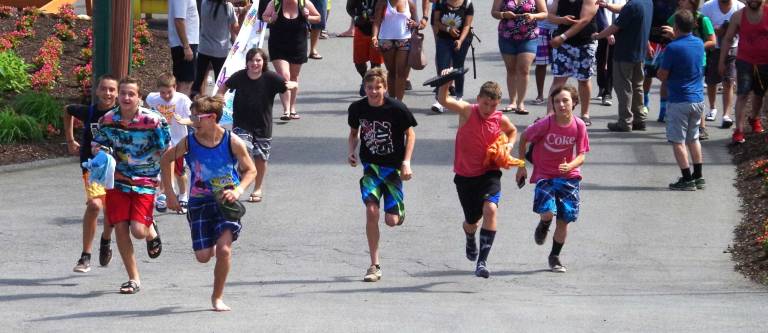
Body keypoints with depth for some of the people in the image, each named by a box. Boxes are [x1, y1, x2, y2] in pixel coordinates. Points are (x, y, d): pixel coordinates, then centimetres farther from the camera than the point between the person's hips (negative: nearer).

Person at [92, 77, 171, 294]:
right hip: (118, 180, 3)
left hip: (145, 181, -3)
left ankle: (151, 230, 27)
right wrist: (99, 151, -9)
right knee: (120, 228, -3)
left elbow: (166, 152, -5)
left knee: (138, 231, -14)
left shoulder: (153, 121, -14)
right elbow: (97, 145, 14)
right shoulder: (108, 121, -2)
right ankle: (133, 279, 11)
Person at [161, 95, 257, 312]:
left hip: (225, 202, -2)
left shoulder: (232, 142, -10)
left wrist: (238, 191, -17)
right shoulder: (189, 143, -7)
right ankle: (211, 245, 37)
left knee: (224, 249, -18)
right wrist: (169, 194, 8)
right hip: (200, 202, 2)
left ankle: (217, 297, 1)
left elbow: (250, 170, 1)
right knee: (203, 256, -3)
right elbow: (166, 160, 10)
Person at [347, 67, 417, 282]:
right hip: (370, 166, 2)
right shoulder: (357, 108, -6)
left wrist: (406, 162, -11)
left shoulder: (397, 109, -15)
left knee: (391, 220, -4)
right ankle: (374, 266, -8)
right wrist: (351, 151, -6)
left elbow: (410, 133, -2)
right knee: (371, 211, -16)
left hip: (393, 167, -2)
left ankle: (399, 211, 37)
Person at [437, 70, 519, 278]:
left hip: (489, 173, 0)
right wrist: (446, 83, -44)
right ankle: (470, 241, 53)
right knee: (471, 221, 13)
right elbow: (443, 100, -27)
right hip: (465, 175, 0)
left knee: (490, 209, -26)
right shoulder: (467, 111, -12)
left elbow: (513, 131, 20)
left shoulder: (500, 120, -4)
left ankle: (482, 260, -24)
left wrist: (509, 145, 1)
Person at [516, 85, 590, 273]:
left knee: (564, 220, 3)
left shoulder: (579, 126, -10)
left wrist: (570, 166, -27)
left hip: (569, 176, 2)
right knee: (548, 212, -23)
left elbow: (581, 156, -5)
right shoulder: (546, 124, -16)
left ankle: (555, 257, 25)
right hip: (544, 175, -2)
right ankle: (543, 226, 17)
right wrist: (521, 166, 3)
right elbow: (524, 138, 0)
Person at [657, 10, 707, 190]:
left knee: (678, 141, 1)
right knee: (693, 138, 19)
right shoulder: (699, 44, 3)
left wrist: (659, 68, 9)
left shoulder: (673, 48, -18)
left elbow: (662, 76, -13)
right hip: (698, 99, 7)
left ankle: (687, 179, -1)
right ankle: (698, 177, 21)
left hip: (679, 101, -7)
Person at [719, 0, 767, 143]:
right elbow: (728, 39, 3)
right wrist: (722, 61, 3)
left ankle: (755, 119, 46)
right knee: (742, 95, -12)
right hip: (745, 62, -1)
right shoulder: (738, 16, -5)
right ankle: (739, 130, -13)